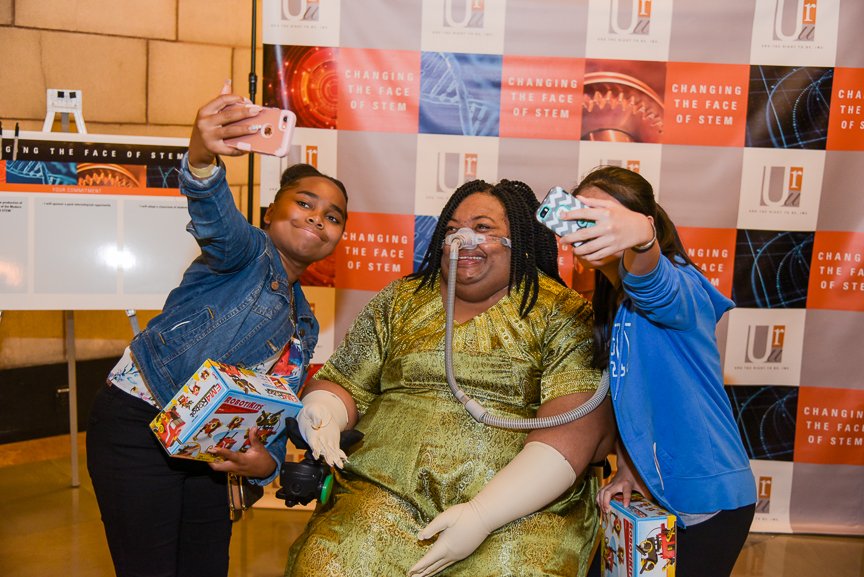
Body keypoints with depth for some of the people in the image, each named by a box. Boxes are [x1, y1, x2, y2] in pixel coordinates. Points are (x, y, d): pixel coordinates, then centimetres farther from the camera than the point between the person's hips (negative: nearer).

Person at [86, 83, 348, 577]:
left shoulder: (304, 328, 13)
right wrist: (202, 160, -53)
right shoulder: (248, 253, -7)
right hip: (137, 427, -7)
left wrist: (266, 463, -9)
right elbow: (217, 219, -31)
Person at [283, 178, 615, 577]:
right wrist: (321, 410, -10)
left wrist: (481, 515, -19)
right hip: (386, 491, 2)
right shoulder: (401, 300, 12)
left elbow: (578, 425, -11)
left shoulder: (562, 312, 1)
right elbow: (342, 384, 14)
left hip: (523, 507, -1)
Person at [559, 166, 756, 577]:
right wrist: (626, 469, 1)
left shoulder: (678, 286, -18)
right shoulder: (611, 304, 6)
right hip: (653, 492, 8)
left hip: (709, 499, -8)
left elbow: (655, 286, -44)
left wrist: (639, 237, -64)